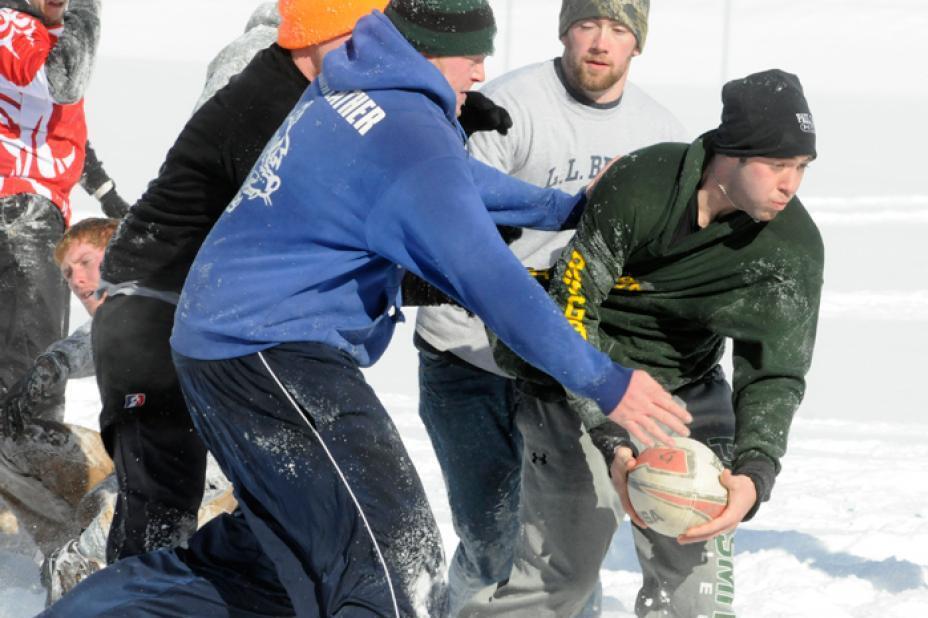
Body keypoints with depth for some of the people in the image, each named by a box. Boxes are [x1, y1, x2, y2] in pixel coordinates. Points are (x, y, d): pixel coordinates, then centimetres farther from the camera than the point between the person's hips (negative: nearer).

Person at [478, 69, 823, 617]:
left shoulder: (795, 247, -16)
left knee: (696, 572, -7)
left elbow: (775, 373, -15)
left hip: (688, 385, 3)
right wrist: (612, 441, -31)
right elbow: (572, 307, -23)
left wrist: (754, 474, -34)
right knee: (558, 569, -4)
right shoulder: (637, 187, -26)